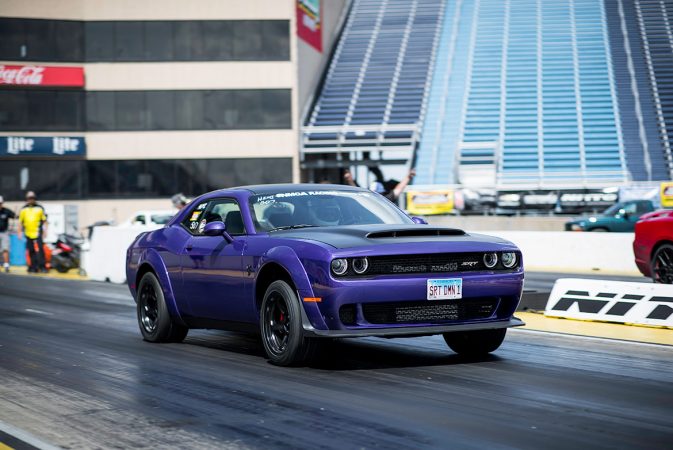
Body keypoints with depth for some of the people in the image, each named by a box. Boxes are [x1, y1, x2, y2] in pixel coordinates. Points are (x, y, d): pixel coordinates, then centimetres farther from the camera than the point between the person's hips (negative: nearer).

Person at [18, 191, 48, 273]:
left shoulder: (40, 208, 4)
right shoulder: (23, 209, 11)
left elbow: (44, 220, 6)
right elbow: (20, 221, 14)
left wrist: (45, 230, -1)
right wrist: (19, 232, 9)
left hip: (37, 233, -3)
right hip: (28, 234, 3)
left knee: (40, 249, -12)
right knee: (31, 251, 6)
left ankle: (42, 266, -10)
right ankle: (33, 267, 12)